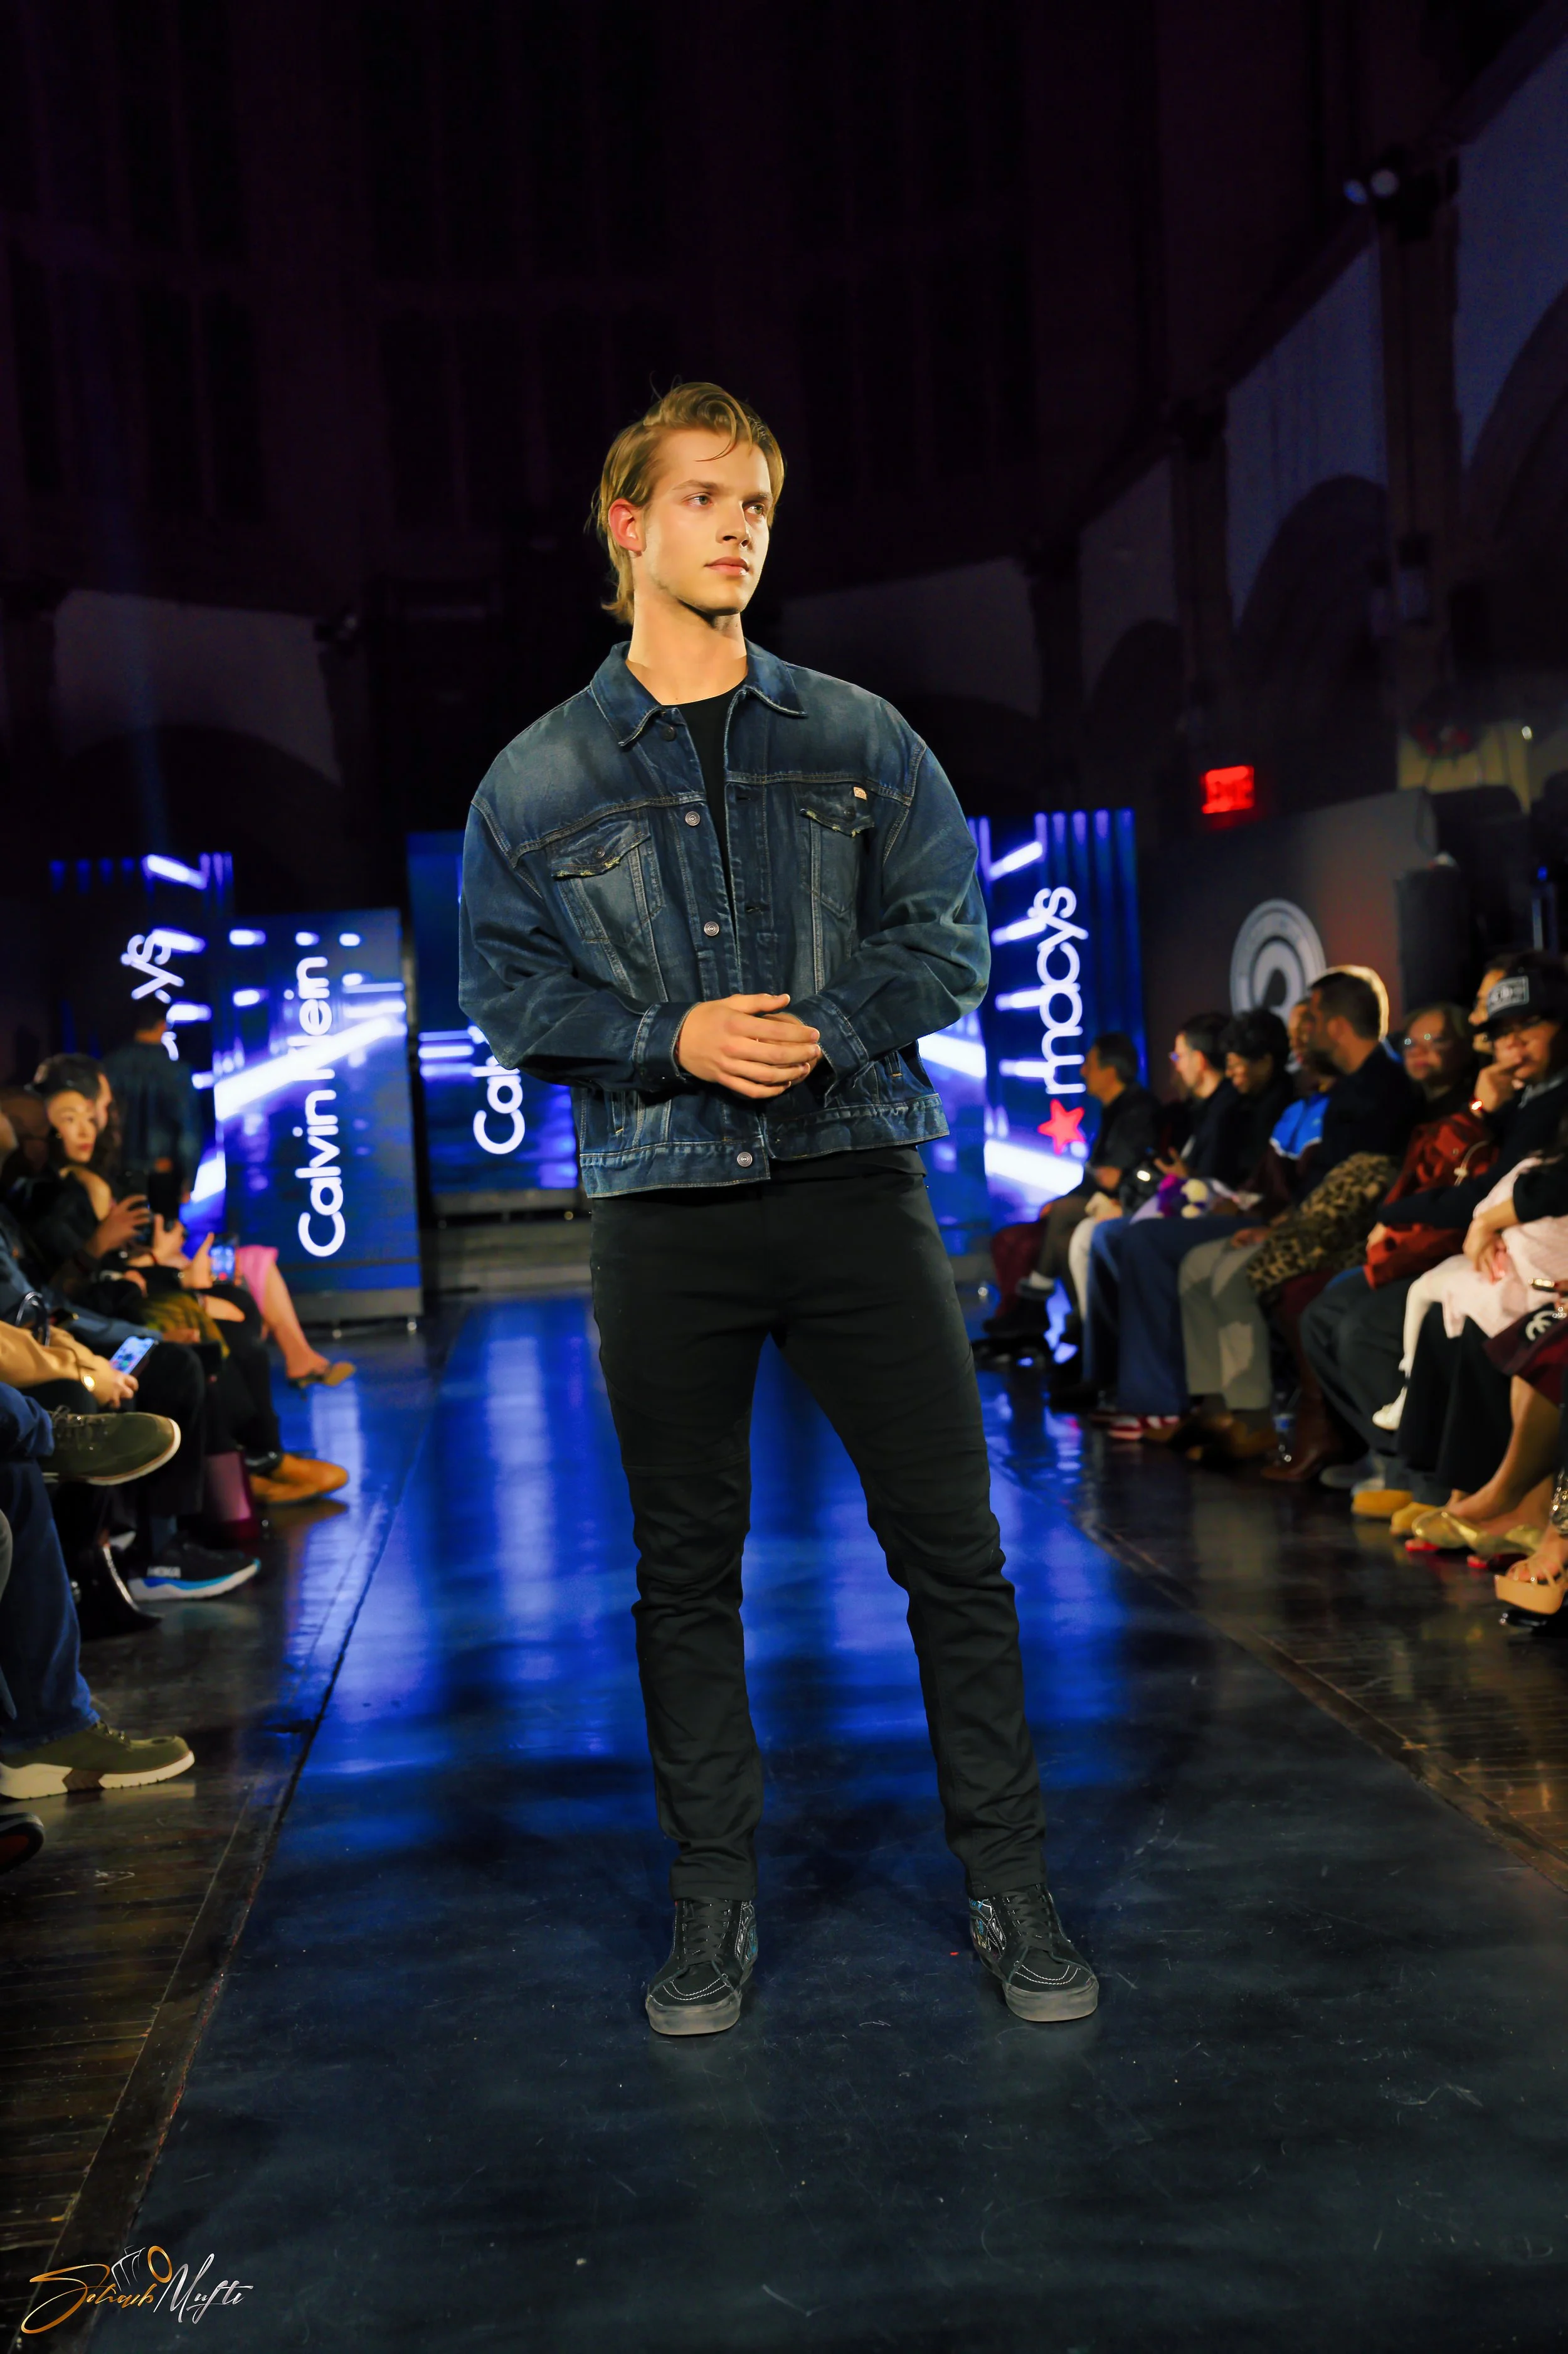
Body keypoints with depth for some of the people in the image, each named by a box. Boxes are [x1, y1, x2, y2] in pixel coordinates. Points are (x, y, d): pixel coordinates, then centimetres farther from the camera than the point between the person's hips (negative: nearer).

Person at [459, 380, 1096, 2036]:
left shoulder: (859, 741, 9)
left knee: (952, 1542, 1)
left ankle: (1009, 1887, 17)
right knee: (684, 1569, 8)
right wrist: (675, 1042, -11)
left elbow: (946, 935, 4)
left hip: (854, 1178, 0)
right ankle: (713, 1899, 22)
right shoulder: (536, 781, 8)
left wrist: (816, 1034, -14)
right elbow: (505, 992, 4)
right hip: (660, 1212, 0)